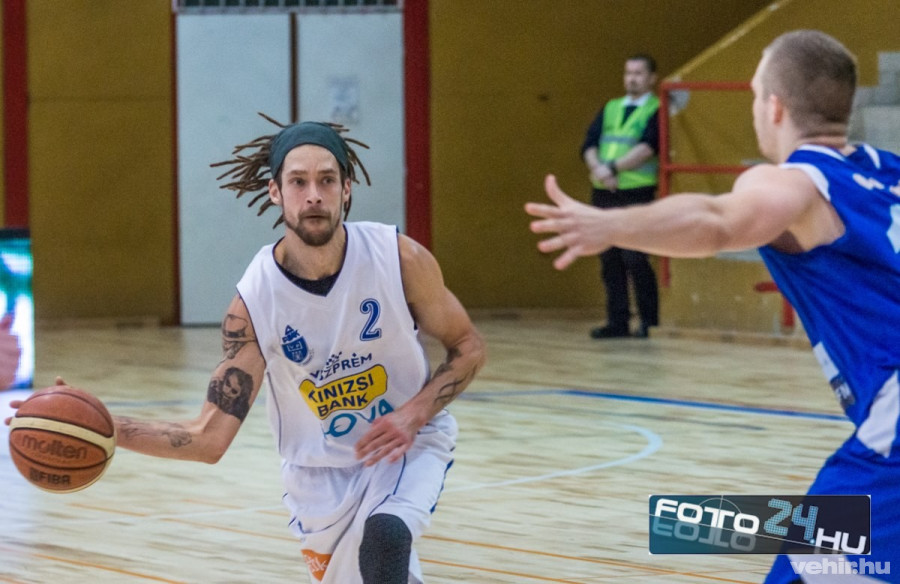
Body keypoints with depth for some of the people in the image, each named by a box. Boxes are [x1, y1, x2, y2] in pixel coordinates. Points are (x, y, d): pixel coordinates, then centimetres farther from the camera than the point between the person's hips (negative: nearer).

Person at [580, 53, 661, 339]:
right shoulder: (610, 109, 18)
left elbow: (647, 147, -13)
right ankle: (617, 321, 10)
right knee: (609, 261, 5)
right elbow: (589, 144, 7)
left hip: (636, 192, -6)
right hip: (603, 193, 6)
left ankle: (649, 321, -3)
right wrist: (598, 168, -13)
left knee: (634, 259, -11)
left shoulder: (657, 111, 1)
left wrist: (614, 167, -20)